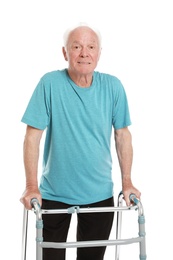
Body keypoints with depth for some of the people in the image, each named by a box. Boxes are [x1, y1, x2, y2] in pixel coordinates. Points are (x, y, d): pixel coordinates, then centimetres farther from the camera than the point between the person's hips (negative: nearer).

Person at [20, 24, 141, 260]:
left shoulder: (113, 86, -5)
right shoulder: (50, 83, -13)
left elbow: (122, 134, 4)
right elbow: (33, 136, -11)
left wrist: (127, 182, 3)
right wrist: (32, 186, -13)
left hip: (100, 194, 2)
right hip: (54, 193, -2)